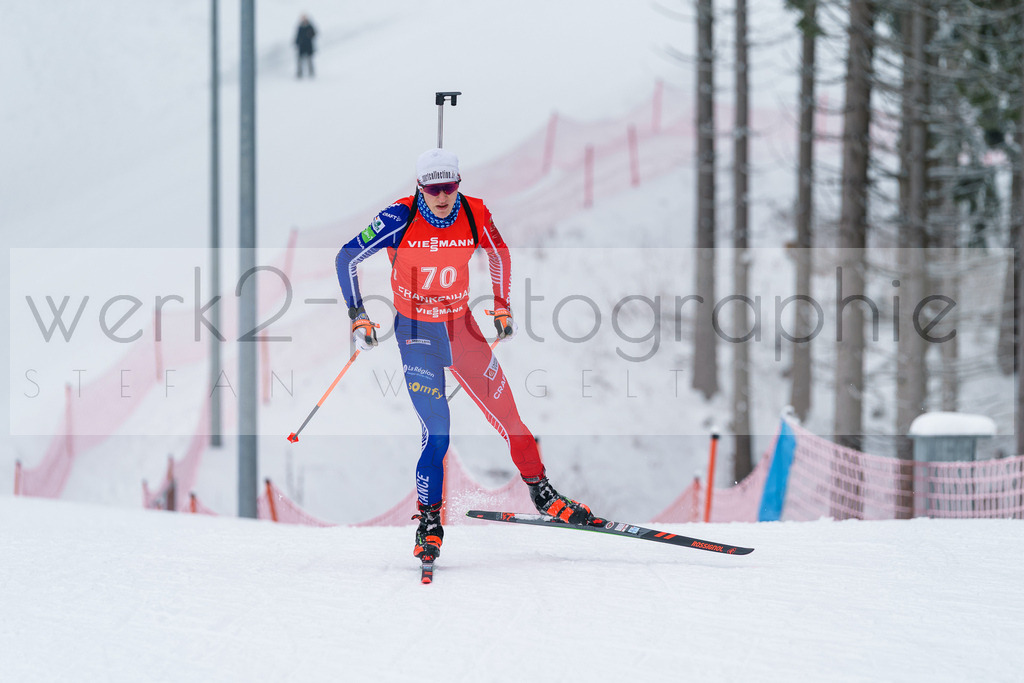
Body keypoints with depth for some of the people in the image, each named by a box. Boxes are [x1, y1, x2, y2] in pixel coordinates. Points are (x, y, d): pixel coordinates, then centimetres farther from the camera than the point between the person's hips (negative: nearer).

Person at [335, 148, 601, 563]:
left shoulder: (475, 215, -11)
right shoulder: (400, 219, -20)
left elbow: (499, 255, 11)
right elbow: (347, 258, -10)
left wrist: (502, 308, 12)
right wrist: (358, 317, -10)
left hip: (462, 327, 3)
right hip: (416, 333, -3)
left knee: (507, 414, 1)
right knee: (436, 432, -13)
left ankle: (542, 494, 19)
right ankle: (429, 522, -1)